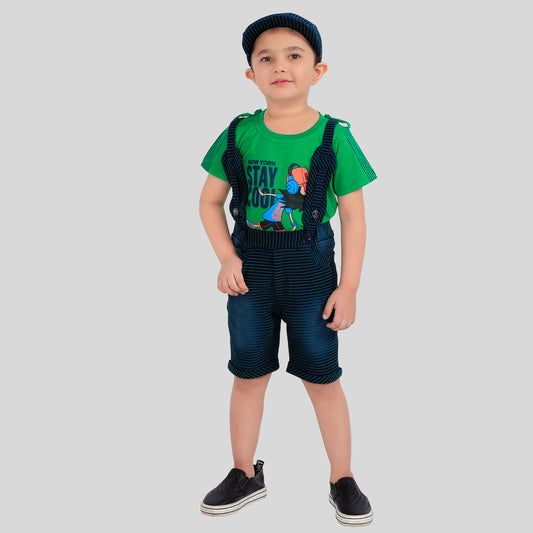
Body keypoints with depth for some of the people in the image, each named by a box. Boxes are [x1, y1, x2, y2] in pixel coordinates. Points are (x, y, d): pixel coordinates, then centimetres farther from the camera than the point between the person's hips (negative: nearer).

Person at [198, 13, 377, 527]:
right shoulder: (238, 135, -3)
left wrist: (348, 287, -8)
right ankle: (245, 474, 32)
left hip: (311, 273, -2)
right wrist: (227, 258, -8)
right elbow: (210, 202, 6)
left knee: (323, 380, 7)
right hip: (250, 272, 2)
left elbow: (353, 217, -5)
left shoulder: (334, 138, -8)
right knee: (248, 376, 13)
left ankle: (343, 479, 26)